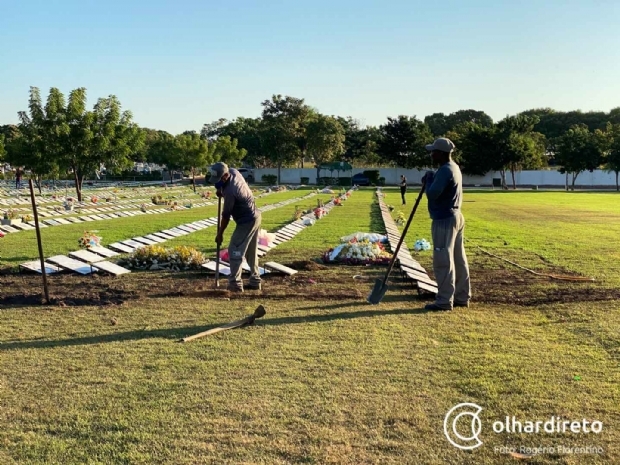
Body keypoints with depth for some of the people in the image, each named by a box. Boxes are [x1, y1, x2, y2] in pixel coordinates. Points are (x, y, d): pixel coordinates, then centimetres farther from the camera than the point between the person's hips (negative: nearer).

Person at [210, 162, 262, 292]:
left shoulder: (230, 191, -28)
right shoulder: (234, 171, -4)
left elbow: (226, 215, -18)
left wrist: (220, 234, -6)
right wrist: (221, 189, 3)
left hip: (247, 222, -10)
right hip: (255, 217, 10)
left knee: (235, 251, -7)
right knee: (251, 252, 15)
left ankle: (235, 284, -6)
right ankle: (255, 281, 21)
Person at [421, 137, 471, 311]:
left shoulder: (445, 170, -18)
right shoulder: (453, 167, 14)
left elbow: (432, 194, -24)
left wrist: (428, 179, -7)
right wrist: (432, 180, 6)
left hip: (444, 220, -11)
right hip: (455, 217, 11)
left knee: (443, 261, -6)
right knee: (459, 260, 13)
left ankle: (444, 301, -2)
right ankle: (462, 297, 20)